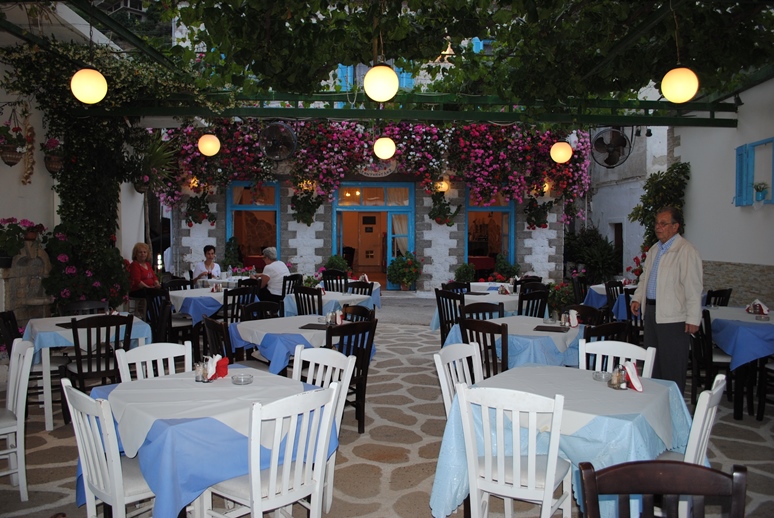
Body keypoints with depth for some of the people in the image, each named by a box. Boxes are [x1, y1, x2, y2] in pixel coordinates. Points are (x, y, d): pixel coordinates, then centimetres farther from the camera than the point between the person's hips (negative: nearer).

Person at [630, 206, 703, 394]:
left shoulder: (686, 251, -12)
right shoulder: (654, 249, 15)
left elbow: (693, 287, -15)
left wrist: (693, 319, -17)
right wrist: (637, 298, 12)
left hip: (673, 317, -8)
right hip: (651, 311, 8)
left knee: (672, 369, -2)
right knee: (653, 362, 15)